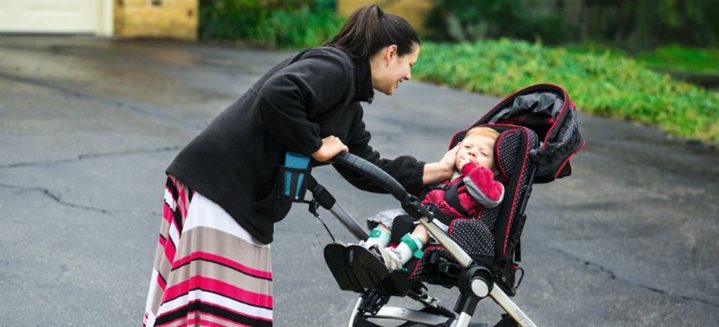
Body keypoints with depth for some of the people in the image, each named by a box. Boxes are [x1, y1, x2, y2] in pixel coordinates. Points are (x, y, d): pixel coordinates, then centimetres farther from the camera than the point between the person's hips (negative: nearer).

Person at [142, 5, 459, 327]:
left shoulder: (348, 106, 18)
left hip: (244, 197, 10)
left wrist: (437, 170, 25)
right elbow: (277, 96, -30)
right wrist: (315, 145, -15)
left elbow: (366, 170, 22)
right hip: (219, 187, -10)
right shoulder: (334, 66, -12)